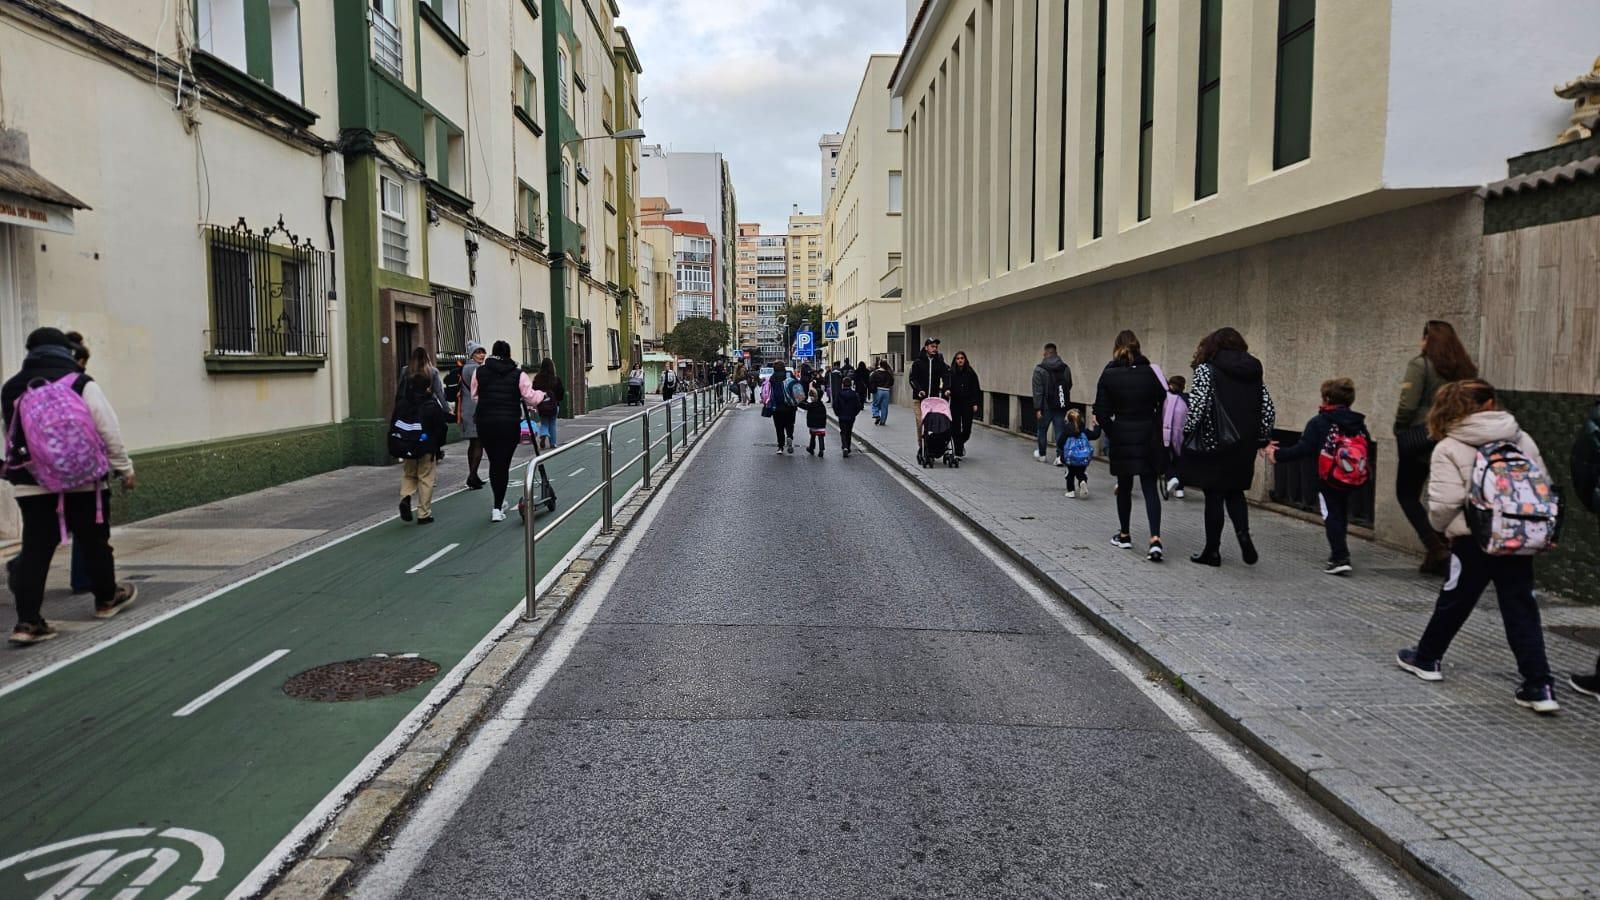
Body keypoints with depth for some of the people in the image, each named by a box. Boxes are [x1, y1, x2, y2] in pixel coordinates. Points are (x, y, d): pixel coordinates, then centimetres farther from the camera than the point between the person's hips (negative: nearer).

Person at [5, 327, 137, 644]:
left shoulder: (10, 389, 7)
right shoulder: (82, 384, -6)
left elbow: (9, 436, 13)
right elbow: (109, 431, -6)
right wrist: (124, 468, 3)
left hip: (31, 484, 3)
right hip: (82, 481, -3)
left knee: (35, 549, 2)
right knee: (94, 542, 14)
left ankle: (28, 621, -4)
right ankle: (107, 598, 30)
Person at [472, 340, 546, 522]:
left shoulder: (479, 372, 3)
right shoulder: (518, 374, -3)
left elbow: (474, 396, 6)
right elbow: (531, 398, -4)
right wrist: (542, 395, 17)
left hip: (485, 423, 2)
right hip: (509, 423, -2)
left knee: (494, 463, 16)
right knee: (503, 464, 3)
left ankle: (499, 504, 27)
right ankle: (497, 508, 1)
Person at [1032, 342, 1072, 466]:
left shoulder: (1040, 369, -10)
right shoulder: (1065, 368, 4)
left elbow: (1038, 391, -13)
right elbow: (1069, 388, 11)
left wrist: (1037, 408, -12)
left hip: (1046, 406, -3)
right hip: (1061, 406, 3)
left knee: (1042, 430, 15)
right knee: (1060, 432, 3)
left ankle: (1042, 455, 28)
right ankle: (1060, 456, -6)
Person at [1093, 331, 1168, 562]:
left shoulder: (1109, 375, -6)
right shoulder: (1151, 372, -1)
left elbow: (1101, 412, -6)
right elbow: (1164, 406, 2)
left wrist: (1112, 432, 6)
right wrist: (1158, 433, 13)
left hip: (1122, 437, -1)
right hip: (1149, 437, 1)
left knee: (1124, 487, 14)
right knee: (1150, 488, 3)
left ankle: (1124, 536, 24)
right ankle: (1155, 539, -10)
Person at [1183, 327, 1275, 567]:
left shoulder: (1206, 370, -6)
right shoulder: (1254, 372, 8)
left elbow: (1197, 406, -16)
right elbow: (1269, 410, 6)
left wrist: (1187, 433, -3)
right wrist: (1262, 439, 16)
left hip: (1214, 443, -4)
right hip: (1244, 446, 4)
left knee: (1214, 496, 5)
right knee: (1235, 492, 20)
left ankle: (1212, 551, 12)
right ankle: (1244, 534, -2)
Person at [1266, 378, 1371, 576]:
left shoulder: (1318, 423, -13)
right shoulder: (1358, 423, 4)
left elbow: (1303, 449, -19)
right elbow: (1368, 448, 8)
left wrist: (1278, 455, -11)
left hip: (1329, 479, -6)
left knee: (1331, 516, -1)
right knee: (1341, 514, 20)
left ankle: (1340, 558, -10)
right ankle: (1339, 551, 31)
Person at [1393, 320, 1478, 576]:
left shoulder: (1421, 364, -10)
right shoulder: (1463, 368, 7)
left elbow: (1408, 404, -16)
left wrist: (1399, 429, -1)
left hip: (1420, 435, -5)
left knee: (1407, 494, 8)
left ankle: (1437, 549, -6)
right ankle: (1438, 557, 14)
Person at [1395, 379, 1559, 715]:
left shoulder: (1449, 449, -10)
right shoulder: (1521, 439, 4)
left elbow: (1444, 502, -18)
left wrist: (1441, 526, 2)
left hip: (1473, 539, -3)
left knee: (1454, 601, 14)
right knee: (1521, 610, 6)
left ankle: (1427, 659, 32)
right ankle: (1539, 686, 3)